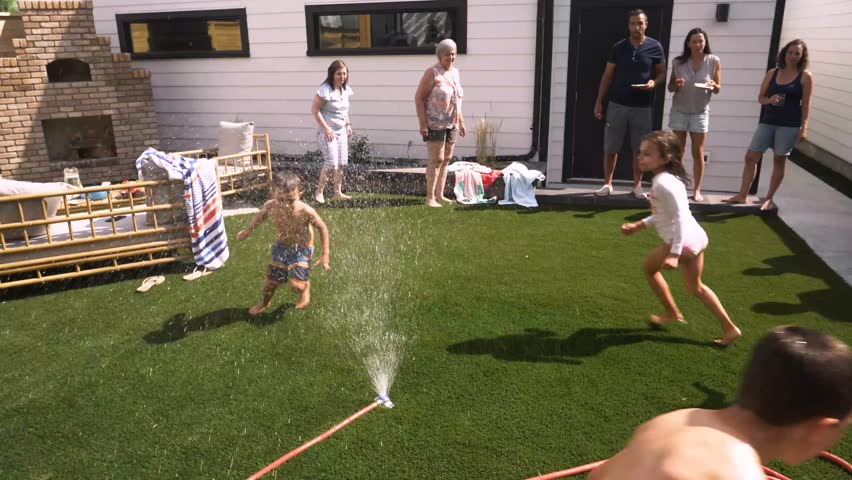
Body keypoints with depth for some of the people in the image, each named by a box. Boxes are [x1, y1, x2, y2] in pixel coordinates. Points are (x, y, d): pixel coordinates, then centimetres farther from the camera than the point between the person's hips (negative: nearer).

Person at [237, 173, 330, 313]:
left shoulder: (306, 211, -35)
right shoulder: (270, 206, -26)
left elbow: (322, 228, -18)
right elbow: (261, 215, 1)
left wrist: (325, 255, -16)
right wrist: (247, 231, 14)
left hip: (302, 248, -3)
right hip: (282, 246, 3)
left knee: (296, 285, -13)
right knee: (271, 280, 12)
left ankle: (306, 286, 27)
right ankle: (263, 303, 45)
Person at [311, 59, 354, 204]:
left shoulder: (346, 89, 6)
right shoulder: (325, 90, -17)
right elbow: (314, 109, -17)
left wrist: (348, 124, 11)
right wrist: (326, 128, -19)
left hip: (341, 131, 8)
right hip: (327, 132, -8)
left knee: (341, 163, 9)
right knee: (331, 163, -12)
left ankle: (338, 192, 21)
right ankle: (319, 192, 2)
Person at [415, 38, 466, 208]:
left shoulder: (455, 72, 12)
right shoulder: (432, 73, -10)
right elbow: (419, 98, -12)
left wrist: (461, 121, 18)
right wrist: (422, 124, -19)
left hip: (451, 124, 7)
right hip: (435, 124, -7)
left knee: (446, 159, 9)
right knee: (436, 160, -9)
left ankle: (439, 195, 18)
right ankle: (430, 197, -4)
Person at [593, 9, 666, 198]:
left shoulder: (655, 47, 0)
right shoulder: (619, 47, 3)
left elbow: (662, 73, 7)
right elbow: (607, 75, 6)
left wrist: (654, 83, -16)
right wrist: (599, 101, 1)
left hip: (643, 107, 0)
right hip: (617, 104, 1)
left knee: (639, 149, 5)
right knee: (610, 148, 2)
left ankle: (637, 185, 16)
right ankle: (607, 184, 13)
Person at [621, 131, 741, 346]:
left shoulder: (663, 183, -21)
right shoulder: (668, 179, 11)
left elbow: (680, 217, -27)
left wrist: (674, 253, -31)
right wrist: (639, 225, 21)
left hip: (683, 240, -10)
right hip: (695, 237, 10)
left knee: (649, 267, 15)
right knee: (695, 287, 24)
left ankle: (672, 312, 28)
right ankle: (729, 327, 29)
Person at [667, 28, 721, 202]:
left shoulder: (714, 61, -4)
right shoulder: (678, 62, -3)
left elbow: (718, 89, 1)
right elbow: (670, 87, 4)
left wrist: (713, 86, -21)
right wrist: (676, 85, -18)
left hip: (700, 112, -1)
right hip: (679, 111, 1)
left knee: (698, 153, 2)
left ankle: (697, 190, 10)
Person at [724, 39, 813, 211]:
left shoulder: (805, 76, -2)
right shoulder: (772, 73, 7)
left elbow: (806, 104, -5)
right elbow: (760, 98, 11)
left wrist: (804, 127, -12)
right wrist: (769, 100, -12)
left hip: (789, 125, -4)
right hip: (767, 122, 4)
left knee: (779, 160, 4)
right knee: (751, 156, 2)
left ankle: (769, 198, 13)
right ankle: (742, 195, 12)